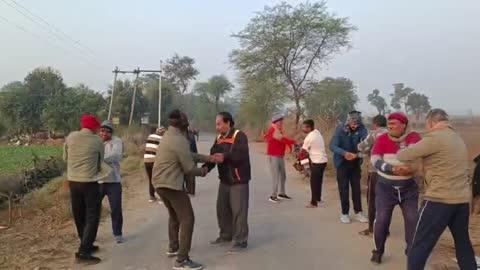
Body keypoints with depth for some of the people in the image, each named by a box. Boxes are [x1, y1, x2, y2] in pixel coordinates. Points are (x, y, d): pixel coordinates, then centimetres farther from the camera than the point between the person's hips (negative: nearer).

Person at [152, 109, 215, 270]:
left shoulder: (169, 136, 12)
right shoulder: (180, 141, -20)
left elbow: (188, 155, 19)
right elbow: (189, 169, -16)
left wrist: (206, 158, 15)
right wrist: (202, 171, 4)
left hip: (160, 182, 10)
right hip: (171, 184, -10)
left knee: (174, 215, 27)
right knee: (187, 219, -5)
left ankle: (173, 248, 40)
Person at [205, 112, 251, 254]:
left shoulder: (239, 136, -14)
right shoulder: (219, 138, 9)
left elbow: (241, 154, -28)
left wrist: (225, 157, -40)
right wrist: (205, 168, -14)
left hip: (238, 180, -8)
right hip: (224, 180, 8)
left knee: (238, 211, -5)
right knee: (222, 208, 14)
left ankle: (240, 241, 6)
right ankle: (226, 235, 31)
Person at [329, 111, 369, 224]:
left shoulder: (361, 129, -8)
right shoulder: (340, 129, -14)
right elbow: (332, 146, -21)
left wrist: (360, 153, -41)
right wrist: (344, 153, -38)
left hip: (355, 164, 2)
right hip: (342, 163, -2)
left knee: (356, 188, 9)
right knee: (343, 189, 4)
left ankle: (358, 212, 19)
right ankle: (344, 213, 16)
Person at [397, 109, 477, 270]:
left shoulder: (435, 137, -12)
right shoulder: (458, 139, 15)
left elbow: (406, 156, -11)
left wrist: (400, 153, 10)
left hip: (440, 200, -8)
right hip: (463, 199, 8)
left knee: (420, 246, -2)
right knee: (463, 242, 23)